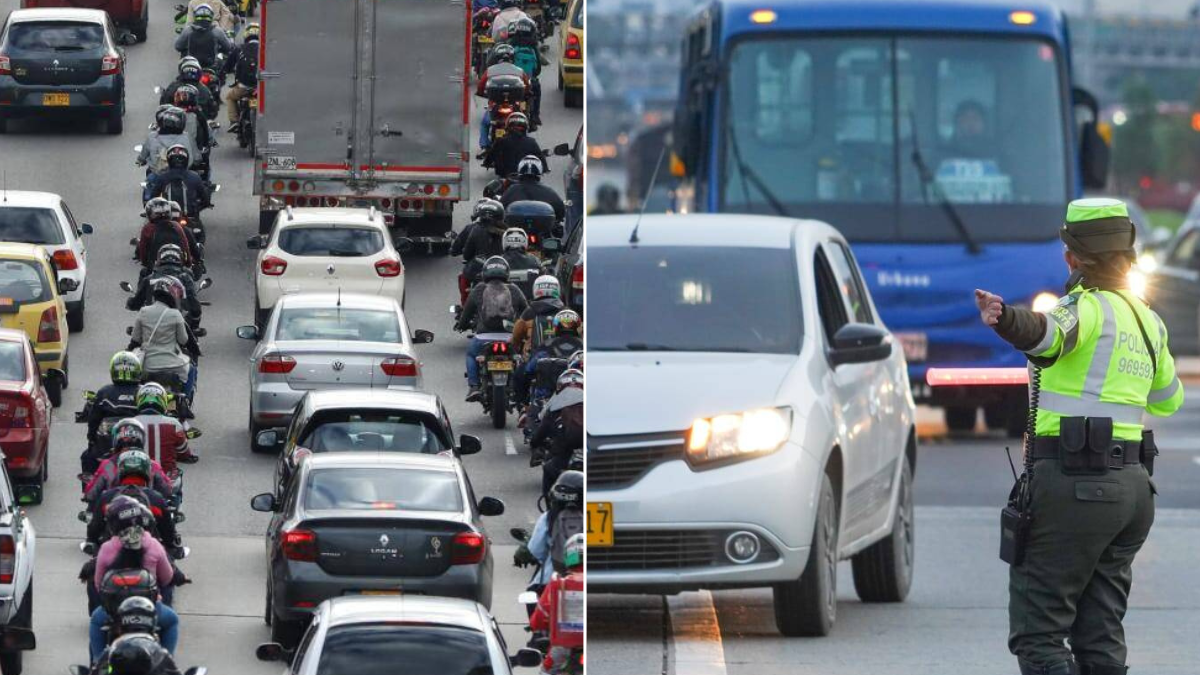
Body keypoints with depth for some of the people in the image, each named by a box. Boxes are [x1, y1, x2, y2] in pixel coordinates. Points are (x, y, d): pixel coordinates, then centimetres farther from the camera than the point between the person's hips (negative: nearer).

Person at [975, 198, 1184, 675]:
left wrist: (1007, 320, -53)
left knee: (1036, 635, -8)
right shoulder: (1147, 321, 17)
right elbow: (1167, 400, 33)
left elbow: (1050, 333, -33)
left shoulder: (1090, 308, -8)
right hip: (1132, 485, 8)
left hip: (1075, 486, -8)